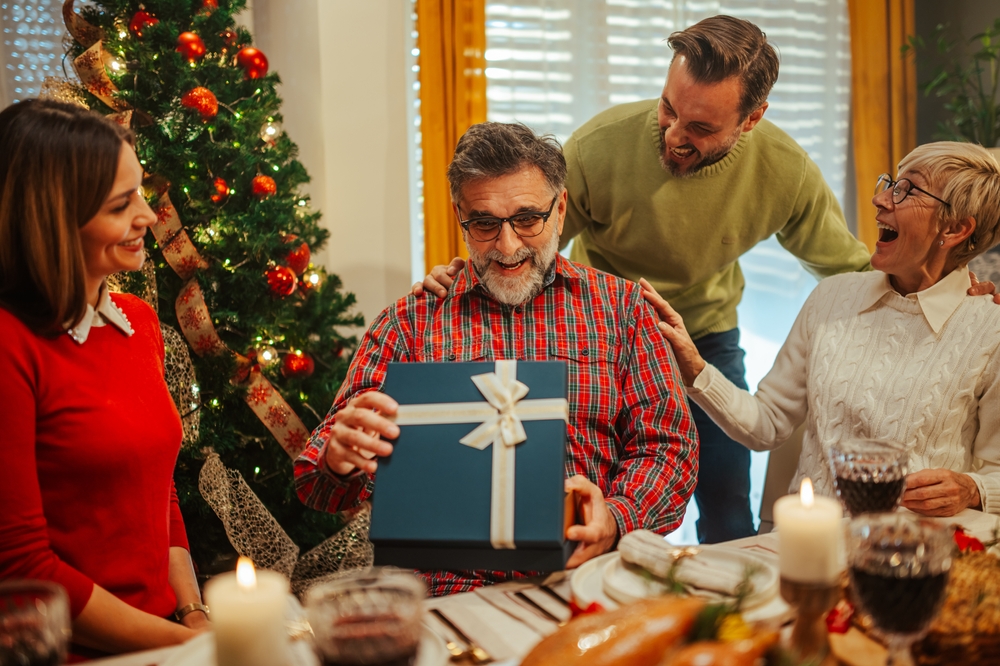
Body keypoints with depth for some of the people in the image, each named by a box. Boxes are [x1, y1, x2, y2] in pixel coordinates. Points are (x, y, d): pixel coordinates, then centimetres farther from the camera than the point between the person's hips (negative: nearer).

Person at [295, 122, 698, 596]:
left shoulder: (620, 306, 14)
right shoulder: (410, 322, 10)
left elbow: (668, 443, 9)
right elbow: (318, 485, 6)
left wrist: (616, 521, -12)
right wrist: (338, 458, -20)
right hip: (451, 584, 0)